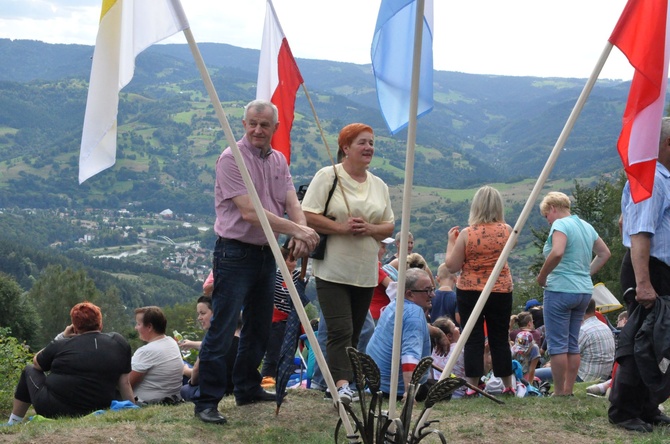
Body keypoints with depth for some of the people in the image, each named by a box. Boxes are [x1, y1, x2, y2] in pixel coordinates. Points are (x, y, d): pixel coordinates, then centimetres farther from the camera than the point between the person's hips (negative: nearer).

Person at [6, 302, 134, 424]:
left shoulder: (62, 345, -3)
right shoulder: (119, 342, 0)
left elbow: (36, 362, 15)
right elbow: (124, 383, -2)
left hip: (53, 411, -3)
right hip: (97, 413, 3)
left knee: (29, 370, 23)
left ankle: (12, 425, 28)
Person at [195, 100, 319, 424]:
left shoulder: (279, 161, 10)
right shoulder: (231, 158, -13)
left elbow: (292, 203, 2)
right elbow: (250, 212, -20)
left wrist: (301, 234, -20)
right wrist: (297, 230, -22)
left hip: (267, 254, 8)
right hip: (235, 253, -8)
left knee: (259, 329, 16)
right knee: (222, 331, -8)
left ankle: (248, 389, 30)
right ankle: (206, 401, -3)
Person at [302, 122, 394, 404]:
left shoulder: (379, 185, 15)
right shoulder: (327, 176, -3)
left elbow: (389, 226, 15)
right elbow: (307, 216, -10)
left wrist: (370, 229, -7)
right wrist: (341, 227, -19)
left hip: (366, 273, 6)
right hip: (333, 271, -6)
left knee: (354, 333, 9)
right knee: (341, 331, -16)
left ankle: (339, 384, 18)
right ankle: (342, 385, -21)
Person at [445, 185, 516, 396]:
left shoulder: (466, 234, -12)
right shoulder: (506, 231, -4)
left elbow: (452, 266, -7)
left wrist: (451, 241, 6)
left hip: (469, 291, -2)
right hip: (501, 291, 2)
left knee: (473, 340, 3)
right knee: (500, 339, 13)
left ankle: (473, 387, 3)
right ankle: (508, 386, 20)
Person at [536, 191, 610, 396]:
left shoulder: (560, 224, -11)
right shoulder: (586, 226, 14)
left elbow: (557, 253, -27)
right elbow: (604, 253, 20)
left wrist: (542, 276, -15)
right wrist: (587, 273, 17)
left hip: (560, 290, -8)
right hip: (584, 291, 8)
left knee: (557, 344, -2)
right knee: (573, 344, 13)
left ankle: (559, 393, -1)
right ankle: (569, 390, 16)